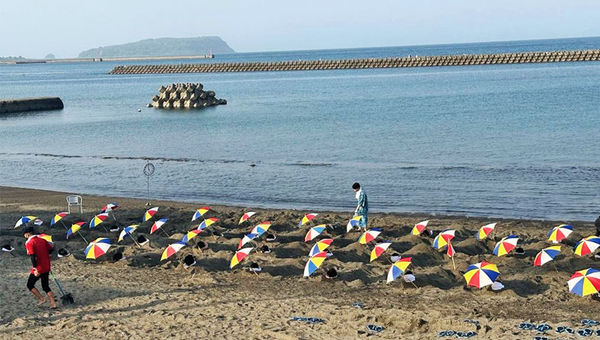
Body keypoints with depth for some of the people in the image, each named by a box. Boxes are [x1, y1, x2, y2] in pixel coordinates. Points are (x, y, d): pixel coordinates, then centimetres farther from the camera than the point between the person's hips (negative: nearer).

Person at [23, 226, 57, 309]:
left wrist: (35, 269, -22)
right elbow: (51, 248, 10)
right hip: (46, 268, 7)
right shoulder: (42, 240, 7)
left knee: (30, 285, 11)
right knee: (45, 286, 16)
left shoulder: (29, 243, -12)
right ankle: (53, 303, 8)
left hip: (38, 268, -7)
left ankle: (42, 299, 1)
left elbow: (33, 256, -21)